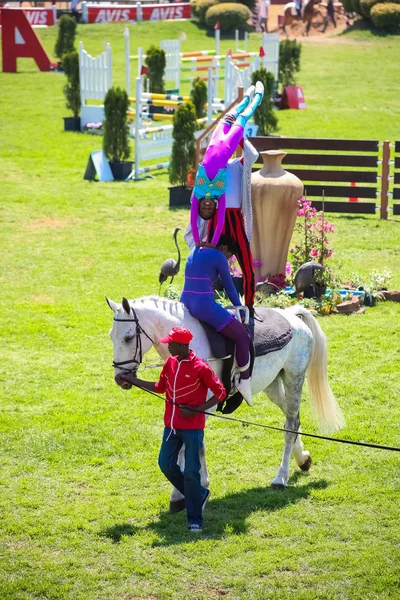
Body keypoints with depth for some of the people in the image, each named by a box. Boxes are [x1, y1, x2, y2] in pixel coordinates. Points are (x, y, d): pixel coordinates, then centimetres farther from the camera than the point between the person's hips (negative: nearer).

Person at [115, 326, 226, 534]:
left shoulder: (200, 368, -16)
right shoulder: (170, 363, 4)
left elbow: (220, 393, -11)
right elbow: (160, 387, 19)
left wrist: (197, 410, -19)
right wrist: (131, 380, 16)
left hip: (192, 427, -7)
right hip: (171, 425, 7)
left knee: (191, 472, -4)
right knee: (166, 465, 8)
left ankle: (195, 520, 5)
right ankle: (199, 494, 29)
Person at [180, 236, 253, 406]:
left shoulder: (194, 252, 18)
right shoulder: (218, 257, -5)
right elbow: (229, 287, 2)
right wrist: (239, 309, 14)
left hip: (185, 303, 8)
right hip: (204, 306, -8)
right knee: (242, 336, 2)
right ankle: (245, 381, 3)